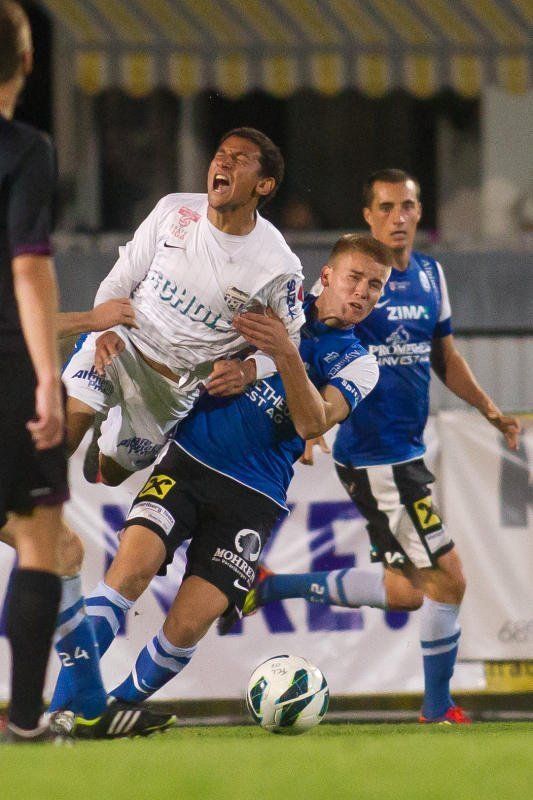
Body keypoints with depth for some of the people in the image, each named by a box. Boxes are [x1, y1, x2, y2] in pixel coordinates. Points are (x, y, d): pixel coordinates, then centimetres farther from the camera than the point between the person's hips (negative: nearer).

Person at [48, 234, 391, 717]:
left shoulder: (359, 365, 6)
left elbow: (312, 423, -12)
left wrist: (286, 355, -26)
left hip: (253, 499, -1)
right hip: (189, 460, 1)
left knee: (189, 624, -15)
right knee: (133, 565, -24)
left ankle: (122, 704, 11)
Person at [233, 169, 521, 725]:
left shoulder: (430, 274, 11)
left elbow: (444, 356, 21)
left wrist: (489, 410, 10)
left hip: (406, 451, 9)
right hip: (374, 456, -9)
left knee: (406, 592, 13)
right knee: (446, 578, -9)